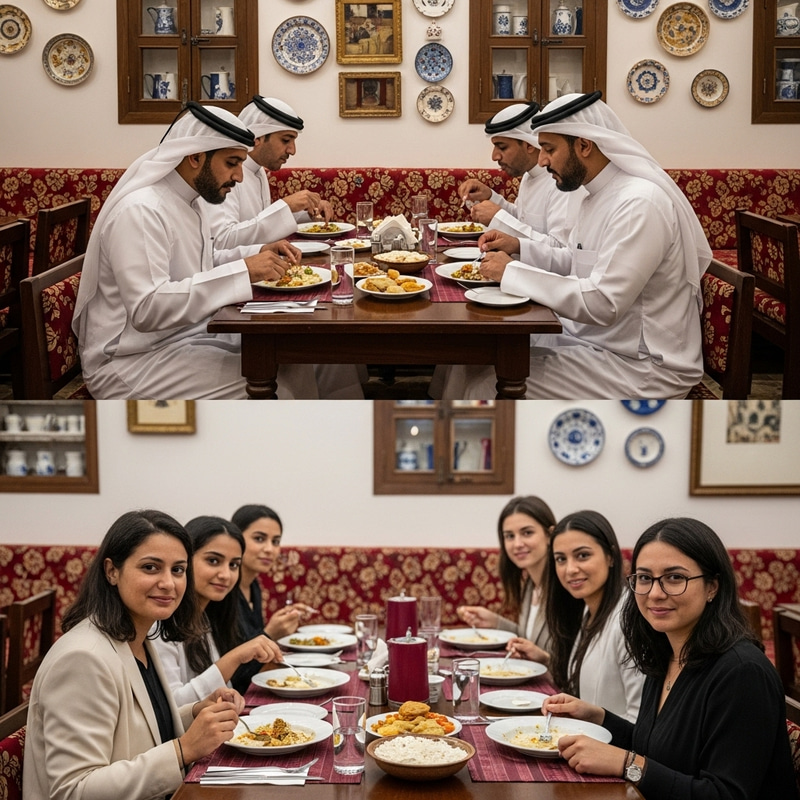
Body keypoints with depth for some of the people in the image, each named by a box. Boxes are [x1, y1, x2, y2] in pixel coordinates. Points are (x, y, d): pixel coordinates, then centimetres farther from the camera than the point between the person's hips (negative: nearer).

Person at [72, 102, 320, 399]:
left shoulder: (188, 201, 12)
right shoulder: (139, 211, -20)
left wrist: (257, 255, 4)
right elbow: (146, 309, -30)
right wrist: (242, 272, -31)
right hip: (134, 363, -10)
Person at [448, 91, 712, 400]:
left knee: (485, 387, -16)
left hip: (642, 367, -10)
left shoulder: (640, 204, -24)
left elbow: (602, 304, -30)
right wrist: (519, 247, 5)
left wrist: (512, 272, -22)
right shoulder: (599, 194, 10)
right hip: (592, 338, 10)